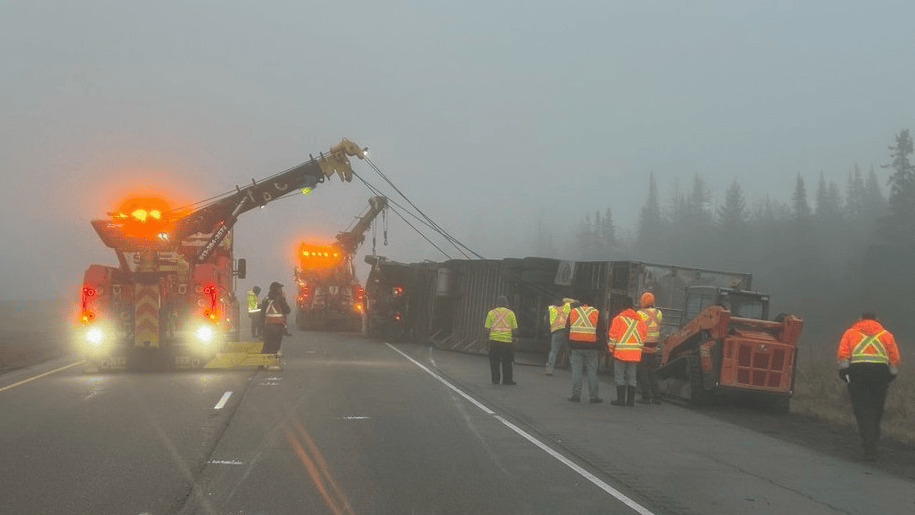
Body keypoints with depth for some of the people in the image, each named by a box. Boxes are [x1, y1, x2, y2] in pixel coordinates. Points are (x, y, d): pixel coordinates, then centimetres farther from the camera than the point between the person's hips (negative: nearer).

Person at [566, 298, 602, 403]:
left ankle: (576, 395, 2)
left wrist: (568, 346, 13)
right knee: (592, 371, 5)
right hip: (591, 347, -1)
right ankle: (594, 396, 6)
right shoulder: (595, 313, 1)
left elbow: (567, 330, 7)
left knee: (576, 370, 4)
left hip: (575, 346, 1)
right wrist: (600, 348, 7)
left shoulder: (572, 312, 5)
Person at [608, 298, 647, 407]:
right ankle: (631, 400, 9)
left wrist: (611, 349, 4)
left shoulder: (618, 319, -5)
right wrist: (639, 352, 18)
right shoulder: (640, 320, 10)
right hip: (635, 354, 5)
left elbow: (613, 336, -6)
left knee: (619, 376, 2)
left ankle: (621, 399, 0)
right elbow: (643, 338, 12)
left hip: (621, 353, -4)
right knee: (631, 376, 10)